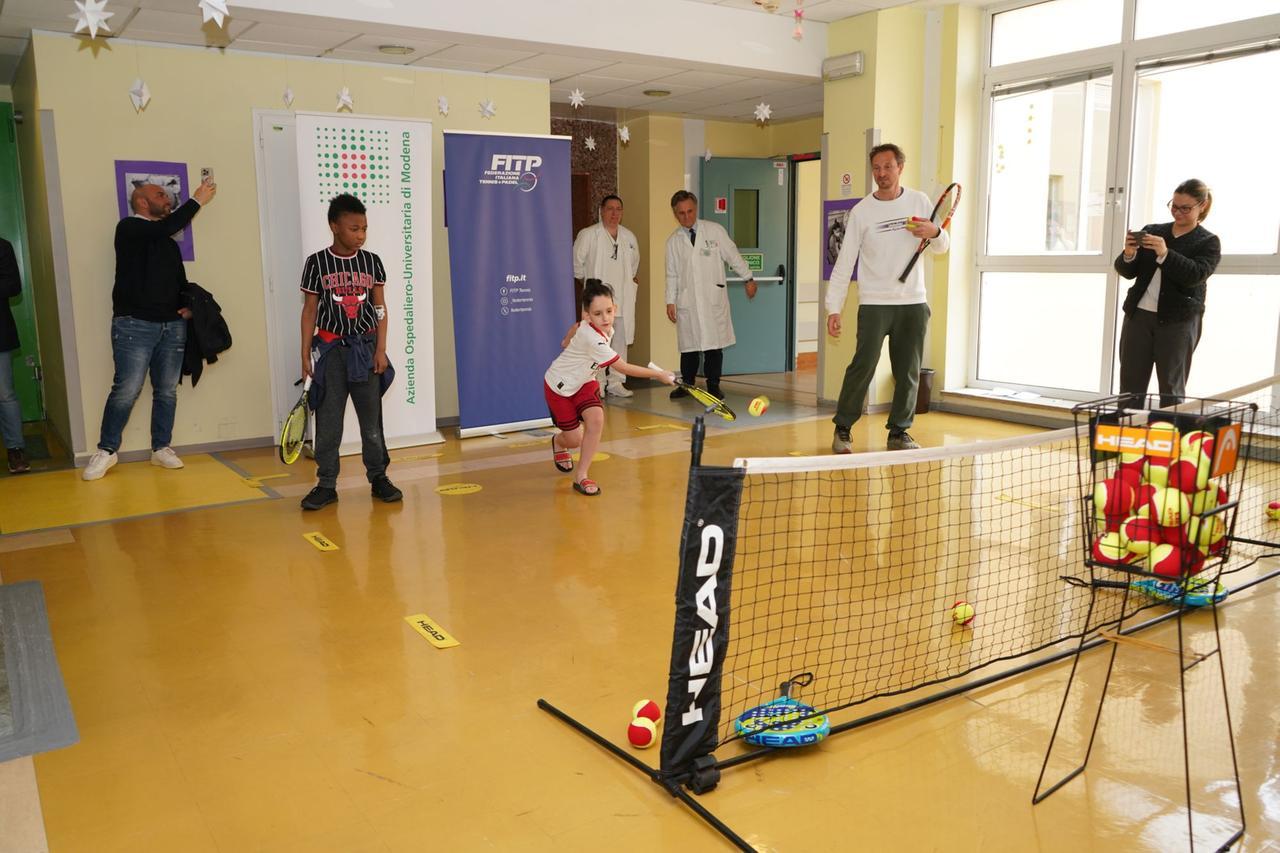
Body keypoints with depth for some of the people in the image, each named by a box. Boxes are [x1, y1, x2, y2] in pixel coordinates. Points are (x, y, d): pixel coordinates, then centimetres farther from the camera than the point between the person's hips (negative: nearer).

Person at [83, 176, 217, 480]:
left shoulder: (169, 243, 19)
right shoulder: (128, 228, -1)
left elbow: (180, 281, 26)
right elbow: (166, 227, -19)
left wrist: (188, 306, 7)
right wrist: (197, 200, -13)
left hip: (172, 326, 6)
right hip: (134, 325, -6)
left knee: (167, 390, 6)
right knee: (127, 390, -8)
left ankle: (161, 448, 15)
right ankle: (106, 450, 5)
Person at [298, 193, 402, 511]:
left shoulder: (372, 262, 2)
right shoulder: (317, 263, -2)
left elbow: (380, 308, 5)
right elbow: (309, 311, 1)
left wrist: (381, 349, -2)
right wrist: (305, 354, -2)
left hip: (365, 348, 1)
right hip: (330, 350, -1)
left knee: (372, 418, 7)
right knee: (328, 421, 3)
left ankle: (378, 478, 18)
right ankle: (326, 485, 11)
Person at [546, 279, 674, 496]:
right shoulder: (593, 339, -36)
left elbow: (576, 326, 11)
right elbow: (623, 368, -34)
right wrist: (659, 375, -31)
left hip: (583, 382, 6)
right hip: (559, 385, -6)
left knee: (596, 419, -19)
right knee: (574, 439, -1)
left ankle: (581, 477, -8)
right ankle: (558, 442, 39)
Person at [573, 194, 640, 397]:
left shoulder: (629, 237, 12)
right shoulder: (588, 235, -4)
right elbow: (576, 262, 0)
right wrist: (589, 280, 5)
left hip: (623, 300, 5)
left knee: (621, 342, 7)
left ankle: (615, 383, 15)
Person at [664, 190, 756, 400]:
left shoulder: (715, 231, 2)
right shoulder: (673, 241, 8)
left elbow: (733, 256, 9)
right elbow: (672, 275, 12)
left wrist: (749, 278, 14)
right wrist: (670, 301, 8)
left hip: (714, 298, -1)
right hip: (687, 301, 1)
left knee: (714, 345, -1)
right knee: (689, 345, 3)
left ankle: (713, 386, 9)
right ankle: (687, 384, 16)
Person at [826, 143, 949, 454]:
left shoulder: (920, 201, 6)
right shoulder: (861, 211, -1)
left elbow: (942, 247, 15)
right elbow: (844, 262, -2)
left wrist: (934, 232, -10)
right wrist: (834, 308, -9)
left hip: (913, 304, 3)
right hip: (874, 303, -3)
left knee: (908, 373, 7)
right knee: (862, 367, -10)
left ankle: (899, 432, 20)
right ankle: (842, 430, 5)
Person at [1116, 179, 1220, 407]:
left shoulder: (1208, 242, 2)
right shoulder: (1151, 231, 12)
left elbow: (1196, 275, -14)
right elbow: (1127, 271, 10)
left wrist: (1165, 254, -26)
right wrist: (1129, 255, -12)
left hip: (1178, 321, -3)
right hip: (1139, 315, 3)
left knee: (1171, 389, 0)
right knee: (1130, 386, 3)